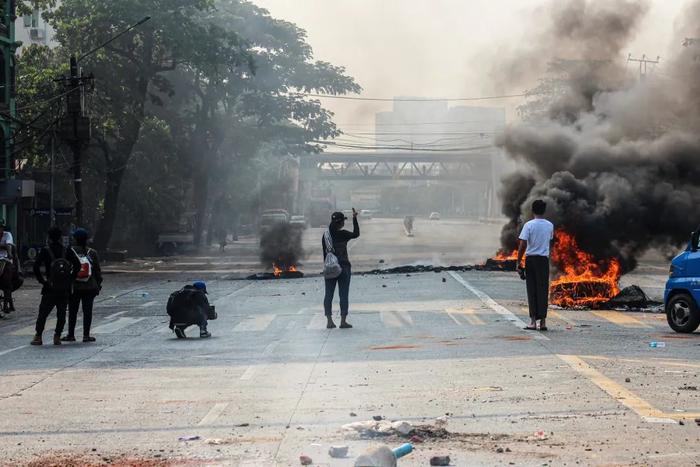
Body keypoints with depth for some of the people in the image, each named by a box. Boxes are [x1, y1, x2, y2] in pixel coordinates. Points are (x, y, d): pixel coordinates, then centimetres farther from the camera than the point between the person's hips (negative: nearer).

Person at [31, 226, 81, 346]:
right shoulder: (67, 251, 0)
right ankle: (57, 337, 6)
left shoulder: (45, 251, -5)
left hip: (50, 288, -2)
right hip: (65, 290, 2)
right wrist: (71, 279, 1)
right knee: (61, 314, 10)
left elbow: (36, 267, -13)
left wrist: (42, 280, -4)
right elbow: (77, 265, -6)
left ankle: (38, 337, 6)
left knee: (42, 313, 7)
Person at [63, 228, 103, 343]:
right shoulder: (92, 253, -2)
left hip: (73, 287, -1)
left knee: (72, 312, 6)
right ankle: (86, 335, 4)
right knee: (87, 311, 4)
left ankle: (71, 335, 8)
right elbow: (97, 271, 2)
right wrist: (98, 285, 12)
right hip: (90, 288, 1)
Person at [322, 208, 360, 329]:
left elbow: (325, 253, 7)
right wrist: (354, 218, 2)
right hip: (343, 267, -4)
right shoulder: (342, 234, -12)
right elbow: (356, 234, 0)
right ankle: (343, 321, 1)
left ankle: (329, 321, 6)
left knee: (329, 294, 7)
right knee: (343, 294, 2)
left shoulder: (326, 234, 3)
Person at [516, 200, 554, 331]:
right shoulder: (550, 225, 3)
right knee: (543, 290, 4)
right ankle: (543, 321, 2)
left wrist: (519, 262, -5)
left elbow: (522, 245, -11)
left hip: (531, 260, -2)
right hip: (544, 260, 2)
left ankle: (533, 321, 0)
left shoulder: (529, 225, -7)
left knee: (532, 291, 2)